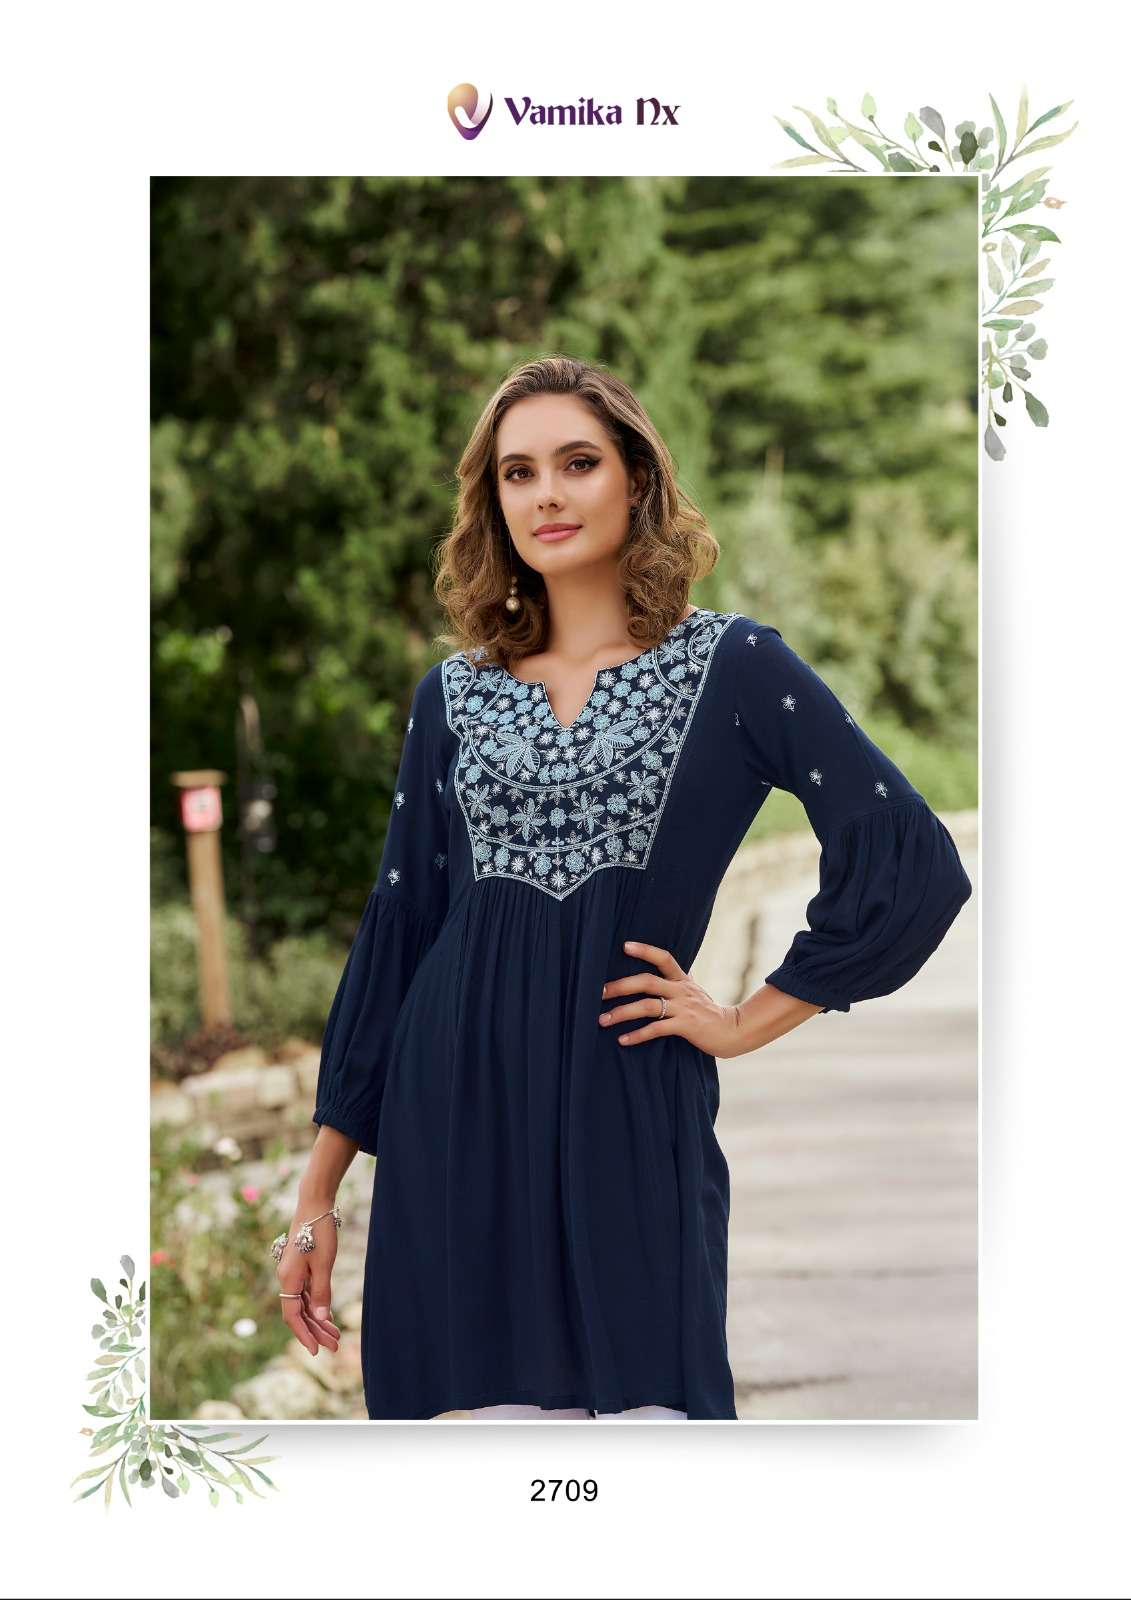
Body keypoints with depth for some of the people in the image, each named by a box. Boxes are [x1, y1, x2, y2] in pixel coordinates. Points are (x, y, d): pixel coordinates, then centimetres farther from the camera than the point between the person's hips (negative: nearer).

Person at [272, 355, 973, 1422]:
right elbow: (395, 932, 13)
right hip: (457, 1123, 3)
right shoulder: (454, 695, 11)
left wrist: (746, 1023, 0)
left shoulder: (731, 665, 1)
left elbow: (911, 864, -3)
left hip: (629, 1126, -3)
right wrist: (317, 1195, 10)